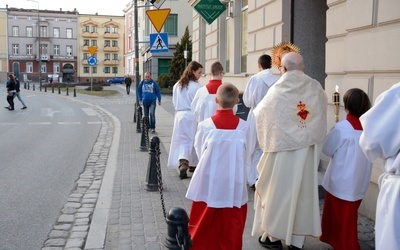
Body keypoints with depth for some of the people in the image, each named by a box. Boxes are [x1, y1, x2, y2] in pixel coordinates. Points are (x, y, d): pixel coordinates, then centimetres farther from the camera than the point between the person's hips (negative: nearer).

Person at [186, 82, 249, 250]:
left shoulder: (205, 125, -12)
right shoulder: (244, 126, -10)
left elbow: (199, 151, 1)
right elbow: (246, 154, 1)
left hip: (209, 183, 0)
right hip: (234, 184, 1)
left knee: (204, 223, 15)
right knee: (231, 225, 16)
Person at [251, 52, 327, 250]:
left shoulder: (277, 90, -11)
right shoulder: (316, 89, -2)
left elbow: (260, 113, 2)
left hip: (281, 149, -3)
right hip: (307, 152, 3)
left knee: (276, 190, 11)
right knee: (302, 191, 12)